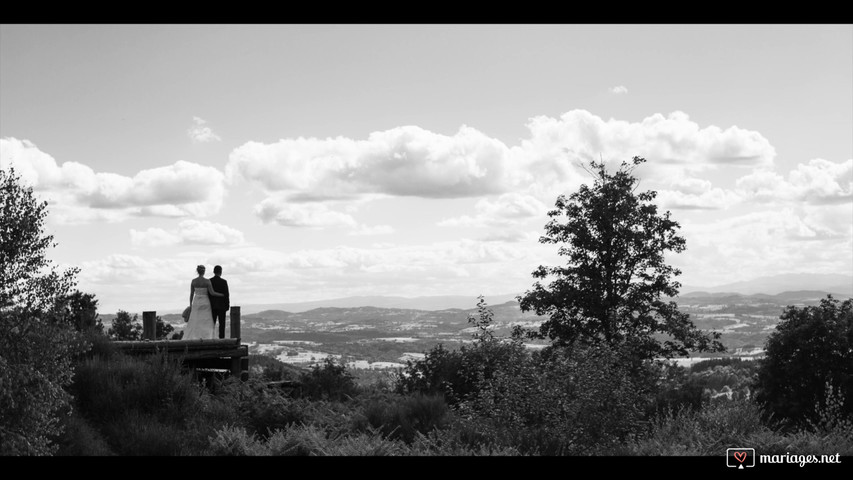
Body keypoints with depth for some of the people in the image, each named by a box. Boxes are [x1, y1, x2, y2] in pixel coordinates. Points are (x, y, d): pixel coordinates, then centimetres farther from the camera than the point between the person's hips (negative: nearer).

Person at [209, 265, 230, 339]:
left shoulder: (209, 281, 0)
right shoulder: (224, 282, -10)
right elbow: (226, 295, -10)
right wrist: (227, 306, -1)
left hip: (212, 306, 3)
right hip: (221, 305, -3)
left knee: (212, 323, 8)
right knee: (222, 324, 1)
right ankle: (221, 338, -3)